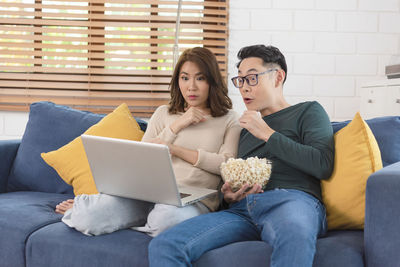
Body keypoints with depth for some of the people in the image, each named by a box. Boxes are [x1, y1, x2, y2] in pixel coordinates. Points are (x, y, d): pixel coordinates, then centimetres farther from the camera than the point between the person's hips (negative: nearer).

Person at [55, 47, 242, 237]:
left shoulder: (229, 119, 13)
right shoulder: (163, 113, 20)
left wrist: (176, 150, -7)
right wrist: (177, 125, 0)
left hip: (195, 200, -2)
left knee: (167, 219, -41)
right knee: (87, 220, -23)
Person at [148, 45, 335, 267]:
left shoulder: (308, 111, 17)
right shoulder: (245, 127, 33)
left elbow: (322, 165, -1)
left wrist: (267, 133, 1)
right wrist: (228, 196, 5)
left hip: (291, 199, -5)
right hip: (241, 209, 5)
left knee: (294, 235, -45)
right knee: (162, 247, -21)